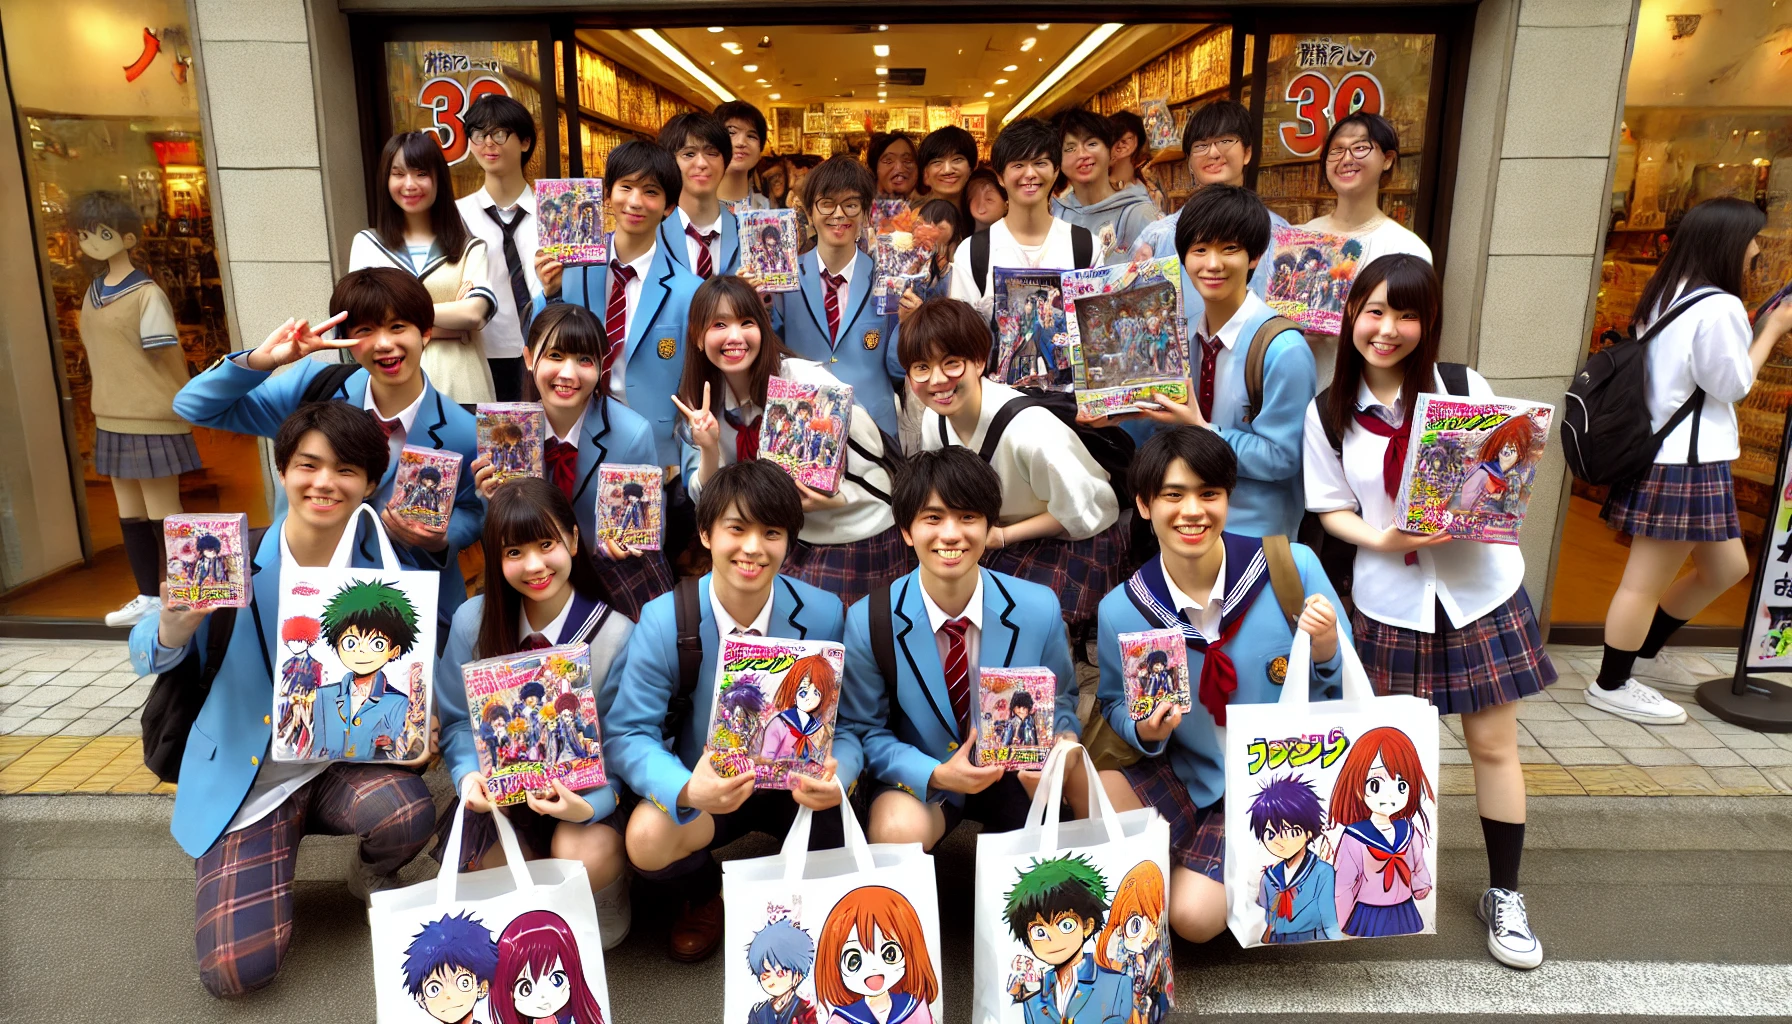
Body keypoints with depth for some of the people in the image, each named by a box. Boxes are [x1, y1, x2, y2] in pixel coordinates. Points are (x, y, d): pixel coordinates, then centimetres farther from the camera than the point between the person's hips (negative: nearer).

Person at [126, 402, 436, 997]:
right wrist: (175, 626, -31)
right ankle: (274, 852, 25)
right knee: (237, 970, -9)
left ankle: (371, 876, 7)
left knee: (410, 810, -32)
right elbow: (147, 660, -8)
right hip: (247, 776, 0)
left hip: (344, 760, 1)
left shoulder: (384, 565, -12)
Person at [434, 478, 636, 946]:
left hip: (590, 793, -3)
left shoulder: (617, 634, -16)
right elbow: (458, 719, 4)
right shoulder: (472, 621, -8)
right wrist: (469, 774, -17)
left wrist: (590, 805, -28)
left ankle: (605, 903, 6)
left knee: (585, 857, -32)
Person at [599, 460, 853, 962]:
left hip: (796, 786, 0)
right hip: (706, 788, 0)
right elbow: (627, 732, -15)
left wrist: (836, 775, -32)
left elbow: (847, 725, -7)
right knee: (647, 839, -30)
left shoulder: (824, 614, -13)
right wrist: (687, 790, -37)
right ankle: (704, 892, 10)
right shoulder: (664, 620, -15)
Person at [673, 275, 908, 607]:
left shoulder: (807, 382, -20)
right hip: (788, 540, 5)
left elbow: (873, 457, -13)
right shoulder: (700, 400, -4)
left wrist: (834, 499, -31)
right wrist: (709, 450, -23)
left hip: (857, 540, -5)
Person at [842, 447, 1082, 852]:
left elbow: (1059, 702, 2)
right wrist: (935, 775, -24)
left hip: (1015, 776, 3)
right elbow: (865, 730, -6)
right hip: (922, 779, -2)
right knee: (897, 829, -35)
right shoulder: (868, 621, -17)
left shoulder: (1039, 609, -13)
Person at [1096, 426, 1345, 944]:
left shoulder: (1295, 569, -15)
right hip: (1189, 780, 2)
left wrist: (1325, 654, -25)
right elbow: (1115, 707, 5)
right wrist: (1145, 730, -18)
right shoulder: (1121, 611, -13)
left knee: (1195, 918, -18)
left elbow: (1349, 687, -2)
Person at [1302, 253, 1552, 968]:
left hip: (1479, 591, 0)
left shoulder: (1465, 387, -5)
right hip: (1390, 600, 0)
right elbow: (1331, 509, 1)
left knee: (1493, 744, 7)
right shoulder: (1329, 412, -3)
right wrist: (1382, 539, -17)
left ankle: (1505, 895, 26)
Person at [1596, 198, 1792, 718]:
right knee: (1647, 581, 1)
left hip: (1660, 454, 10)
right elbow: (1732, 385, -9)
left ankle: (1644, 652, 33)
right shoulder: (1719, 306, -17)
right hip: (1687, 462, -10)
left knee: (1726, 567, 22)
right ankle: (1611, 685, 12)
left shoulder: (1665, 297, 11)